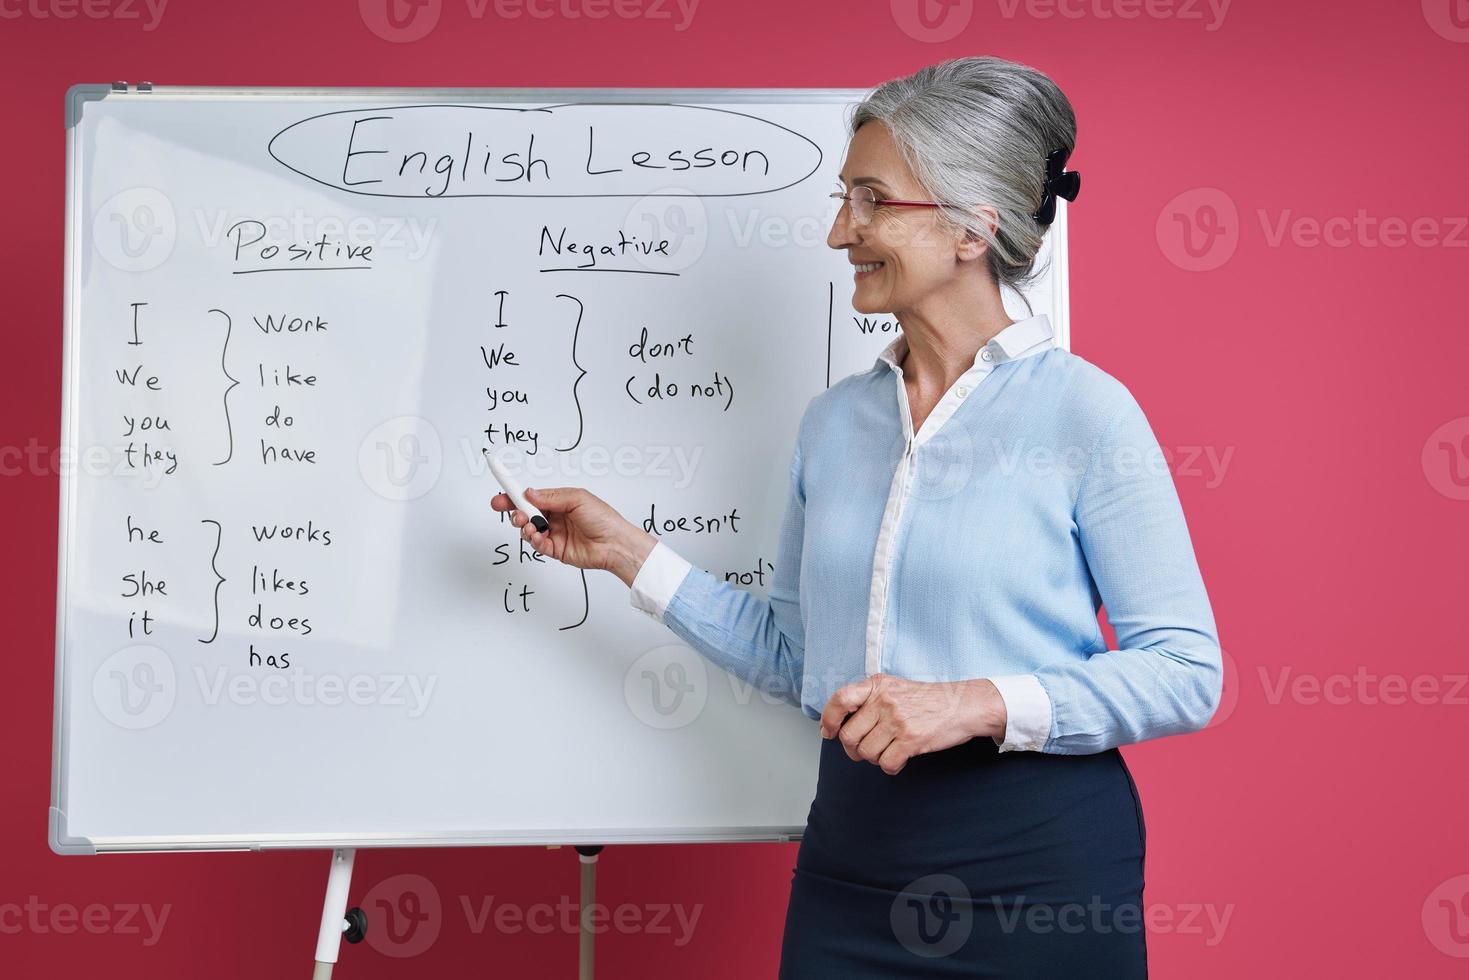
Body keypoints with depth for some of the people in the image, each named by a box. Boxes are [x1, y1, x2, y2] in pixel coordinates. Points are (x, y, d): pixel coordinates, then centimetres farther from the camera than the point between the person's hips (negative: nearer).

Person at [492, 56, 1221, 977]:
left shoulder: (1084, 409, -10)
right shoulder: (834, 419, 7)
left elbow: (1185, 672, -11)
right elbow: (794, 653, 12)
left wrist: (982, 704, -21)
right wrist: (628, 551, 8)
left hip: (1038, 858, -5)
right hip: (852, 854, 5)